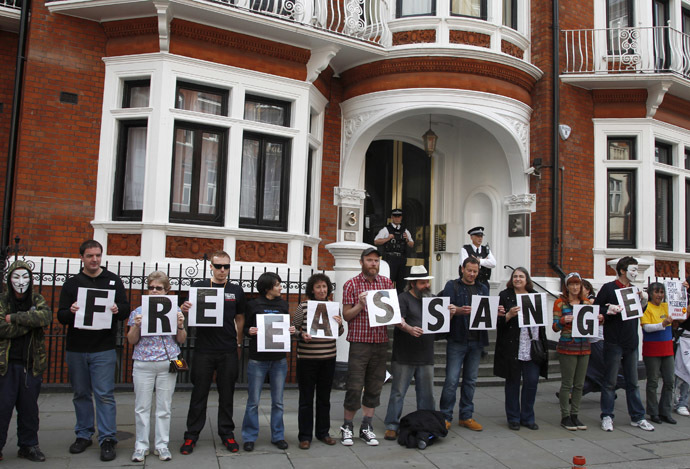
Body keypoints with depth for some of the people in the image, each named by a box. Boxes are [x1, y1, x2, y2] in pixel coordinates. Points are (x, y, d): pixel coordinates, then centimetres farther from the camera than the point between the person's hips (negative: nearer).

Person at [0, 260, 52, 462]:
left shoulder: (37, 300, 6)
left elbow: (46, 316, -17)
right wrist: (30, 321, -14)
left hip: (31, 362, 2)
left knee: (29, 407, 10)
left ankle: (28, 445, 22)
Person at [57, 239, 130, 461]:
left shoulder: (113, 280, 5)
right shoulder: (72, 283, 8)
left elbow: (126, 309, 3)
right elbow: (61, 316, 3)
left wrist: (117, 310, -20)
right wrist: (70, 312, -20)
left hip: (103, 350, -2)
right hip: (76, 349, 3)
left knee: (105, 395, -3)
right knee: (81, 393, 12)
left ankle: (107, 439, 4)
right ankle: (84, 435, 26)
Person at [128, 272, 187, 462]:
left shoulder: (174, 310, 4)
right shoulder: (138, 311, 5)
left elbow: (181, 340, 8)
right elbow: (132, 341, 7)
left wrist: (180, 325, -10)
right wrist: (136, 325, -11)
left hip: (168, 364, 0)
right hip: (143, 363, 0)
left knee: (164, 407, 7)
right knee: (142, 406, 5)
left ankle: (161, 445, 19)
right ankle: (141, 446, 18)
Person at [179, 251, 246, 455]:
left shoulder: (236, 290, 8)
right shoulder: (199, 286, 3)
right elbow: (189, 312, 2)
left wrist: (239, 343, 9)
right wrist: (184, 309, -21)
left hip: (229, 352, 1)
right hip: (203, 350, -1)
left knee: (227, 394, 10)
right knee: (199, 394, 7)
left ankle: (227, 434, 23)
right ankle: (191, 435, 20)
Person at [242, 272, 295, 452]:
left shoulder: (283, 304, 8)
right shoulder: (254, 305, -2)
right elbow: (245, 327, 4)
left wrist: (291, 330, -5)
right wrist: (250, 331, -18)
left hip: (279, 359, 3)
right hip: (257, 358, -3)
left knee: (278, 401, 10)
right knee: (253, 401, 4)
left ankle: (278, 436, 23)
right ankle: (249, 437, 19)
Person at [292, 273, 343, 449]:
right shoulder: (303, 307, -4)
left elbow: (339, 333, 12)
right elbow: (294, 328, 1)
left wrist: (339, 325, -8)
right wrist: (302, 334, -18)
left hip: (328, 358, 3)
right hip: (307, 358, -3)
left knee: (324, 397, 14)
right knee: (306, 398, 5)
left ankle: (323, 432, 28)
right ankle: (305, 436, 16)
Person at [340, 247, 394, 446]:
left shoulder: (387, 283, 10)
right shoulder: (351, 284, -2)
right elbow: (346, 315, -2)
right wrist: (360, 305, -19)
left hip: (381, 342, 4)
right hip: (359, 341, -4)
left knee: (374, 387, 10)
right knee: (354, 387, -1)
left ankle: (366, 427, 23)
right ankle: (347, 426, 16)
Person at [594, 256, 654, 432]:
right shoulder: (608, 288, -5)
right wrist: (608, 310, -26)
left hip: (631, 342, 6)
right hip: (613, 343, -6)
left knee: (633, 382, 12)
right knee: (610, 382, 2)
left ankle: (637, 417, 21)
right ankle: (607, 417, 11)